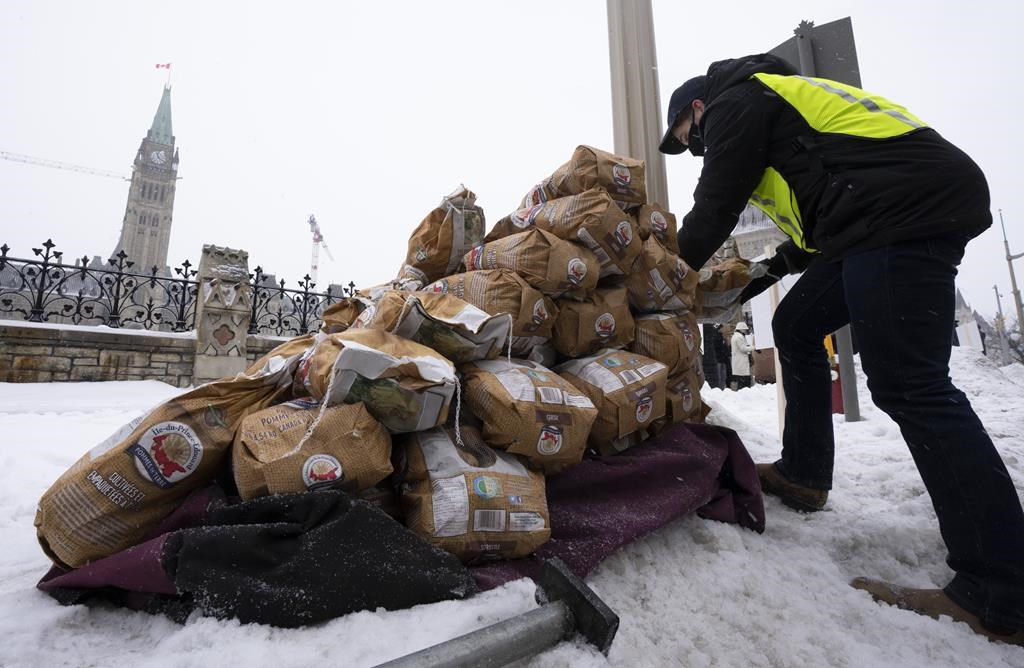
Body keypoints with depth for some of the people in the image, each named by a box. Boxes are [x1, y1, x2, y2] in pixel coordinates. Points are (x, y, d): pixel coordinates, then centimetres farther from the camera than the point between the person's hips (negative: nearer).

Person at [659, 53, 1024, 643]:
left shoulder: (734, 101, 3)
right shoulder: (766, 101, 31)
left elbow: (715, 208, -4)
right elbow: (820, 208, 30)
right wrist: (772, 268, 25)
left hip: (909, 205, -10)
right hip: (893, 214, 10)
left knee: (909, 383, -15)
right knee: (797, 325, 13)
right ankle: (804, 475, 18)